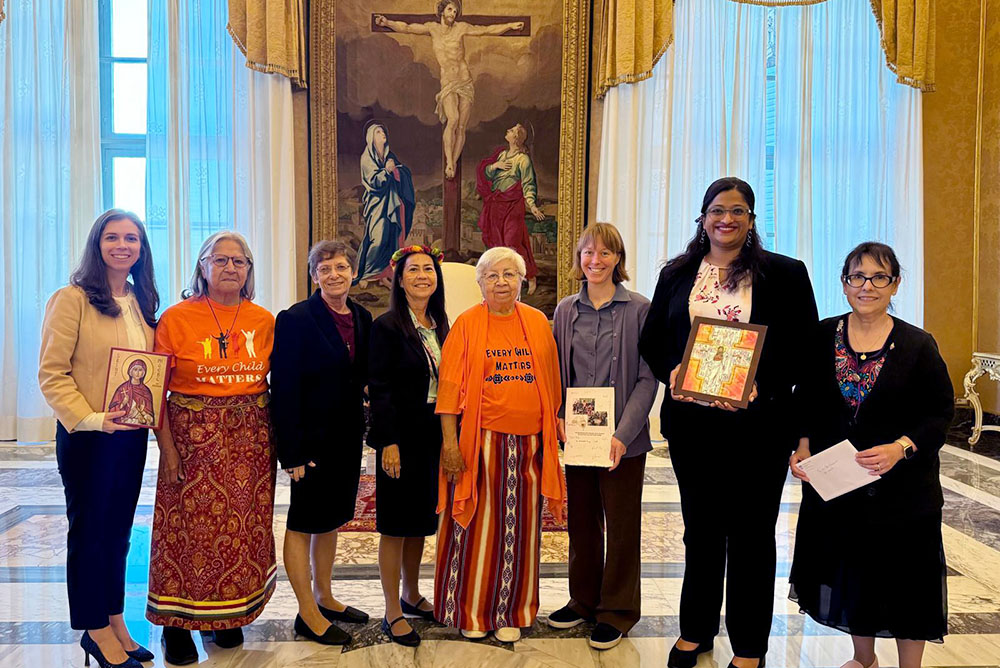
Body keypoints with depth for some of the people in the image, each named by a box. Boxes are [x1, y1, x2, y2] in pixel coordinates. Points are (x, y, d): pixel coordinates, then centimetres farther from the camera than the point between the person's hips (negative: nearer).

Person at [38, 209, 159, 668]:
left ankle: (113, 623, 30)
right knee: (89, 529, 8)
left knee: (119, 529, 16)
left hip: (133, 435, 6)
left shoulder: (142, 303, 9)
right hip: (87, 437, -6)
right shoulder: (71, 300, -10)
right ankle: (95, 629, 23)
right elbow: (51, 374, -14)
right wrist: (91, 419, -24)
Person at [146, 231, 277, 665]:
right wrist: (167, 447, -11)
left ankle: (227, 615, 29)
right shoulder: (176, 318, -3)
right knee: (190, 528, 3)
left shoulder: (265, 320, 5)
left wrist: (275, 435, 0)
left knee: (243, 525, 10)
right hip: (193, 435, -3)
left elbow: (274, 382, 9)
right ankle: (177, 623, 21)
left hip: (251, 436, 3)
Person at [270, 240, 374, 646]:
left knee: (332, 517, 18)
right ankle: (308, 614, 18)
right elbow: (285, 389, -17)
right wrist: (292, 451, -19)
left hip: (347, 436, 7)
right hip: (312, 437, -7)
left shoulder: (362, 318, 6)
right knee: (304, 521, 6)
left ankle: (324, 597, 33)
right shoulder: (296, 319, -14)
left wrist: (366, 388, -1)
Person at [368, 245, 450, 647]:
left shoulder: (441, 326, 9)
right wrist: (388, 442, -18)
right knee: (396, 523, 3)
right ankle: (393, 613, 14)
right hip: (402, 436, -6)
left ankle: (412, 595, 33)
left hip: (433, 436, 6)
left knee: (422, 519, 17)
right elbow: (379, 389, -13)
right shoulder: (387, 326, -10)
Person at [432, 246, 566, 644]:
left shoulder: (538, 322, 8)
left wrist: (552, 432, 9)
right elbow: (449, 386, -4)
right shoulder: (467, 324, -1)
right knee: (476, 525, 5)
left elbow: (552, 383, 11)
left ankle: (509, 613, 25)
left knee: (518, 528, 9)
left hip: (528, 443, 3)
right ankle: (470, 611, 23)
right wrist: (449, 442, -10)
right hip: (481, 441, -2)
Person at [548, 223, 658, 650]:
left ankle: (617, 610, 22)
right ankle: (584, 599, 31)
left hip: (623, 437, -3)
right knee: (581, 519, 14)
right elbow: (556, 372, 11)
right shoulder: (566, 310, 7)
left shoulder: (639, 309, -4)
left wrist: (624, 433, -16)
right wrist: (558, 416, -5)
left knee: (622, 524, 7)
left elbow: (647, 378, -7)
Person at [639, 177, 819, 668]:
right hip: (691, 422, 3)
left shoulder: (786, 274, 0)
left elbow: (806, 348, -4)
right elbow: (651, 340, 9)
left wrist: (761, 386, -18)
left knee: (751, 534, 8)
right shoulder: (676, 274, 8)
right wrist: (671, 372, -11)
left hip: (759, 424, -2)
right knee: (700, 529, 16)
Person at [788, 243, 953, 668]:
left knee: (903, 577, 7)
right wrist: (802, 445, -9)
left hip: (901, 489, -2)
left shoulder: (917, 345, -6)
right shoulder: (822, 337, 0)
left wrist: (902, 447, -21)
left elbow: (940, 412, -5)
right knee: (850, 573, 16)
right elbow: (806, 404, 6)